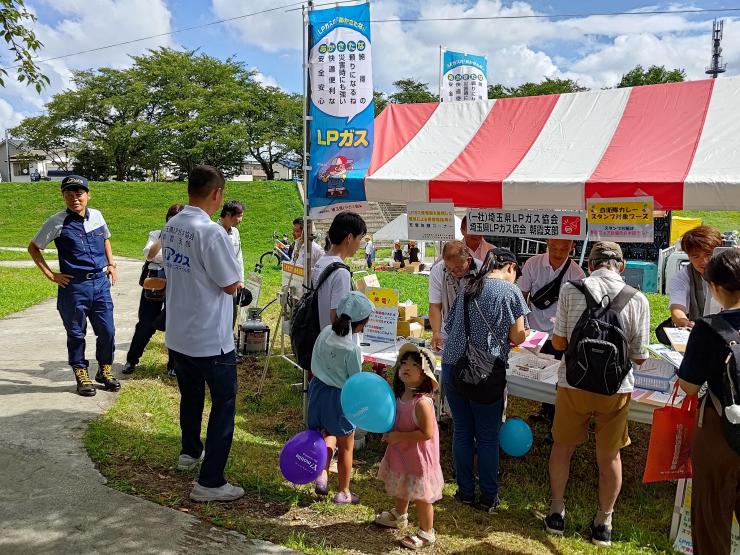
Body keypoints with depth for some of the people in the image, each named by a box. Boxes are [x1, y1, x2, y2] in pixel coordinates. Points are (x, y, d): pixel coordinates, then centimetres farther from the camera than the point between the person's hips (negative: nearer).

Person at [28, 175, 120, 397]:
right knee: (76, 333, 8)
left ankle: (105, 371, 27)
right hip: (74, 287, -4)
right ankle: (81, 375, 24)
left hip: (100, 282, 4)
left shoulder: (96, 216, 4)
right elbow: (33, 248, 3)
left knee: (107, 331, 8)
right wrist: (50, 275, -3)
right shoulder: (58, 222, -8)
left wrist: (112, 264, 13)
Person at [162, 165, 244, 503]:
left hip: (177, 334, 8)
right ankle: (209, 482, 8)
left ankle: (190, 452, 45)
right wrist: (234, 282, 4)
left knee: (190, 396, 25)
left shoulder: (170, 227, 1)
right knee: (224, 404, 5)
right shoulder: (211, 232, -24)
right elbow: (231, 284, -19)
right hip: (211, 339, -8)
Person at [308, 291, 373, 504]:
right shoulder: (352, 349, -24)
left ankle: (322, 473, 8)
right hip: (340, 397, -6)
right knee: (346, 447, 13)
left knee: (329, 434, 27)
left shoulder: (325, 332, -8)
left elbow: (315, 364, 3)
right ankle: (343, 493, 26)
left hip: (318, 389, 6)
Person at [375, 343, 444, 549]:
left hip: (418, 456, -9)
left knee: (420, 496, 7)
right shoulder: (399, 396, -3)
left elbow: (426, 433, -29)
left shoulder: (422, 402, -29)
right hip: (401, 453, 9)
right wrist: (388, 431, -2)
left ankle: (426, 533, 26)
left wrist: (399, 436, -25)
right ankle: (399, 516, 54)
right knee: (400, 488, 29)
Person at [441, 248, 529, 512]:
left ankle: (465, 491, 23)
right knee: (488, 436, 7)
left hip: (452, 367, 5)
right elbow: (517, 336, -6)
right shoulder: (509, 290, -4)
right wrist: (517, 336, 17)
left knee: (462, 432, 13)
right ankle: (488, 497, 16)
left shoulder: (467, 289, 13)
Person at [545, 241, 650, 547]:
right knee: (609, 456, 17)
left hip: (574, 384, 0)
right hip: (616, 388, 1)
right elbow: (639, 357, -2)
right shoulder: (638, 300, -7)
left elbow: (558, 342, -6)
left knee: (563, 445, 21)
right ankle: (603, 522, 31)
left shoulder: (571, 290, -10)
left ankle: (556, 512, 32)